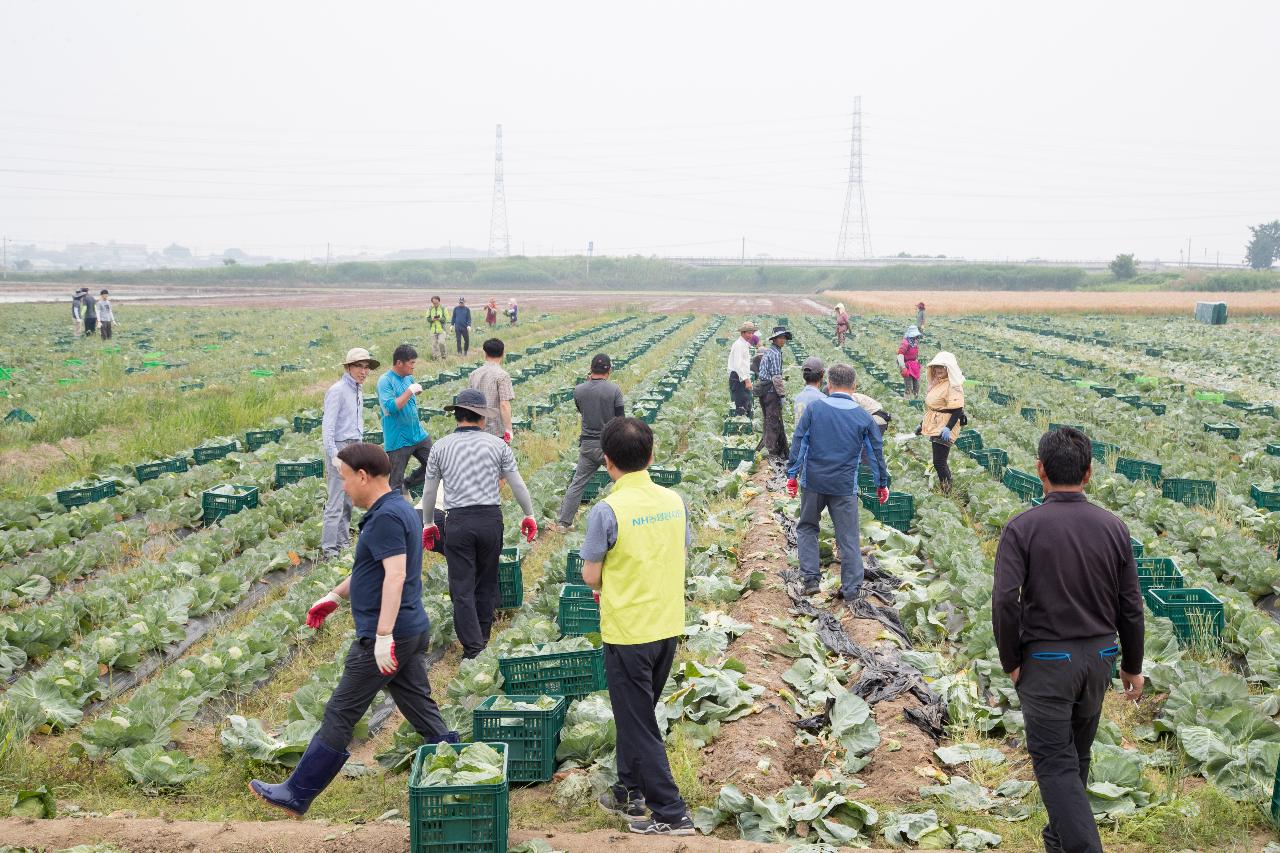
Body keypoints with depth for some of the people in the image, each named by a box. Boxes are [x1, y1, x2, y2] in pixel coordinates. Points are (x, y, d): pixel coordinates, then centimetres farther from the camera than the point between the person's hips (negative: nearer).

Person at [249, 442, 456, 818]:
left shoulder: (386, 517, -18)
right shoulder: (400, 511, 15)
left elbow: (395, 575, -28)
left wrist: (383, 636, -32)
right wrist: (334, 596, 35)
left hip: (387, 637, -10)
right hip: (414, 632, 10)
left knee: (339, 715, 1)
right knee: (423, 713, 12)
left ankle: (297, 794, 11)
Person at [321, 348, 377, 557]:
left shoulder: (358, 392, 16)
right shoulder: (338, 390, -11)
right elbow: (328, 426, -16)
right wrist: (334, 456, -21)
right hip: (340, 447, -9)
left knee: (348, 501, 13)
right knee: (335, 502, -9)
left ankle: (343, 543, 21)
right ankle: (329, 549, -6)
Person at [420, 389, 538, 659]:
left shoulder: (441, 447, 2)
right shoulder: (497, 445, 0)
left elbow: (429, 491, 9)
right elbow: (517, 485, 4)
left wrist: (428, 524, 23)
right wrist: (529, 515, 18)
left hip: (457, 522, -1)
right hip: (490, 519, 1)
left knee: (462, 587, 3)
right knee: (486, 582, 17)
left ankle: (473, 648, 1)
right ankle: (483, 637, 28)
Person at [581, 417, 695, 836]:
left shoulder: (607, 511, -18)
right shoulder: (674, 501, -1)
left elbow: (591, 576, -11)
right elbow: (679, 559, 9)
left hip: (628, 631, -6)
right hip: (668, 626, 6)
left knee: (638, 724, 6)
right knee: (638, 713, 22)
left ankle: (671, 814, 10)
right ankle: (630, 793, 34)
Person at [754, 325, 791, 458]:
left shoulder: (767, 352, 17)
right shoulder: (775, 353, -13)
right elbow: (776, 376, -18)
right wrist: (782, 394, -15)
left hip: (763, 391, 10)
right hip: (771, 392, -10)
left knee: (768, 421, 15)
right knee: (773, 422, -5)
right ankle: (770, 450, -4)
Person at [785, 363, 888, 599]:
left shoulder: (814, 408, -4)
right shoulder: (863, 417, -1)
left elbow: (798, 442, -4)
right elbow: (876, 452, 6)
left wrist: (792, 474, 3)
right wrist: (882, 483, 17)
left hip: (814, 482, 0)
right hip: (845, 486, 0)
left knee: (807, 527, 18)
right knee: (848, 537, 7)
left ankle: (810, 577, 10)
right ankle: (851, 588, 9)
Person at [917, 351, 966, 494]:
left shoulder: (953, 386, -16)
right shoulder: (937, 383, 14)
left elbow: (957, 409, -21)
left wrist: (948, 428, -30)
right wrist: (922, 424, 25)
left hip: (944, 429, -10)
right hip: (935, 427, 10)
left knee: (939, 462, -10)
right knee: (940, 462, 14)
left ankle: (946, 492, -3)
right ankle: (946, 487, 23)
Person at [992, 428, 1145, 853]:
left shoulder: (1022, 527, -14)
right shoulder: (1113, 528, -3)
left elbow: (1004, 601, -20)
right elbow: (1130, 606, 1)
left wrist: (1011, 661, -6)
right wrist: (1133, 666, 13)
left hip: (1045, 660, -4)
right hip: (1098, 658, 5)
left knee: (1055, 763, 2)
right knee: (1077, 755, 20)